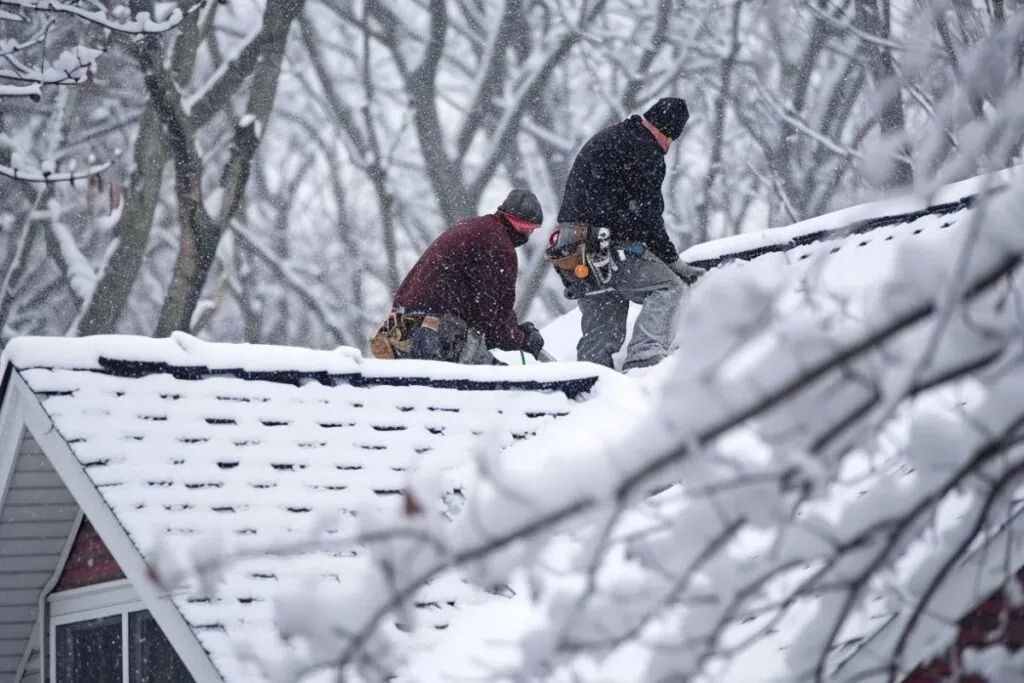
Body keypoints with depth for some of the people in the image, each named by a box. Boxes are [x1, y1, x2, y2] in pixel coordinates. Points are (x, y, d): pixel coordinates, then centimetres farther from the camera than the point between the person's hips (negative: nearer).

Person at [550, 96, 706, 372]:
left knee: (601, 333, 12)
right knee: (669, 287, -11)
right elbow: (647, 216, -11)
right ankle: (643, 358, -28)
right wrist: (674, 262, -5)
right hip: (605, 245, -9)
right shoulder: (645, 152, -6)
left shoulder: (602, 140, 24)